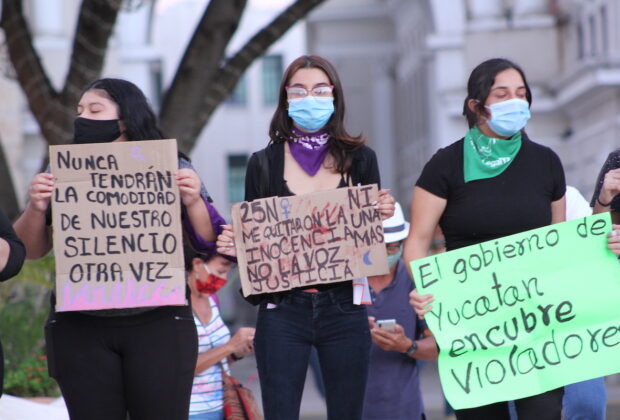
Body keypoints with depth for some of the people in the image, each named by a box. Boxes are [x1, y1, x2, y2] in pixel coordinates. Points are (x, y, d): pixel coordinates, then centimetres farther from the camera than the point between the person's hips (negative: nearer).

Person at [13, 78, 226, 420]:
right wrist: (36, 208, -9)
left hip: (158, 326, -2)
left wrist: (193, 201, -14)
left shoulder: (170, 168, 4)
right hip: (80, 329, 2)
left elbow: (210, 243, 4)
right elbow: (30, 250, 10)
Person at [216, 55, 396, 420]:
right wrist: (232, 246, -12)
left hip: (343, 308, 1)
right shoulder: (264, 164, 5)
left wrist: (384, 215, -9)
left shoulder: (359, 159, 7)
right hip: (283, 309, -1)